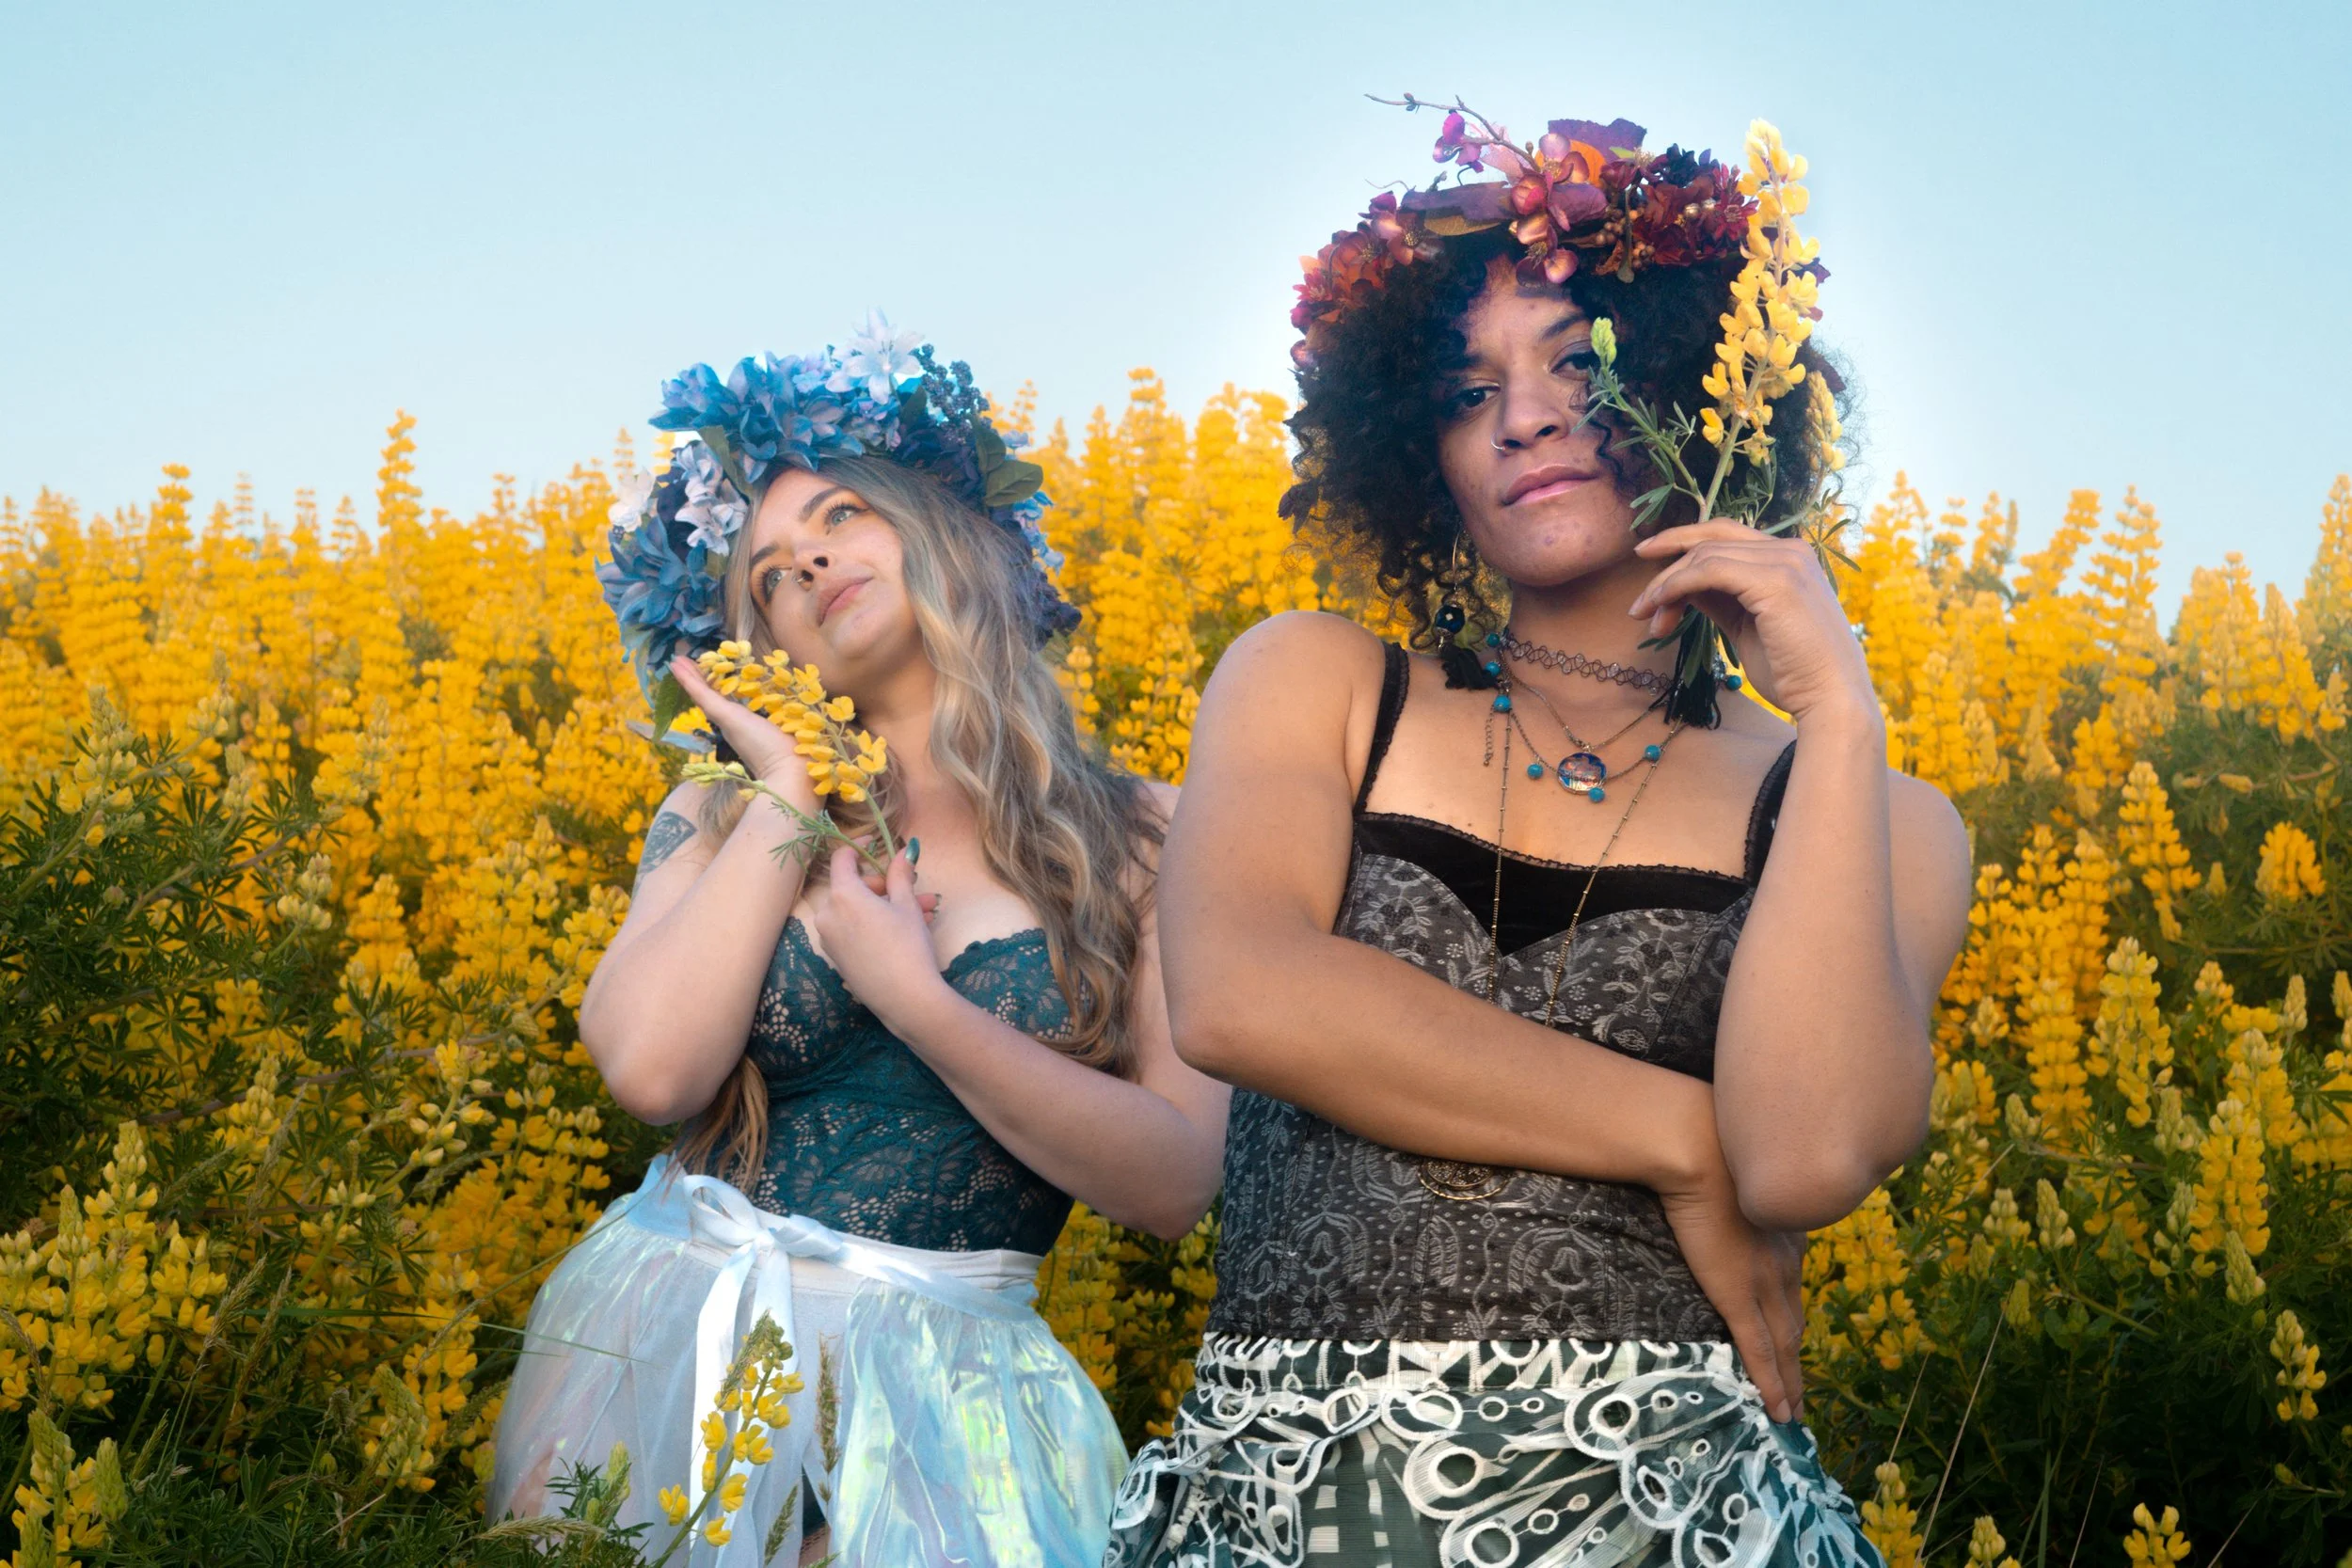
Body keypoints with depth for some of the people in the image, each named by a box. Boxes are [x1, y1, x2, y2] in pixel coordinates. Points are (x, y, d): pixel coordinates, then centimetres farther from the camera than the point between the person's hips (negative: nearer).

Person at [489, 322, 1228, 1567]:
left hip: (945, 1376, -1)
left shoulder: (1144, 838, 0)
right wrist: (787, 799, -7)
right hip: (676, 1333, 2)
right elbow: (650, 1070, -13)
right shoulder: (727, 818, 5)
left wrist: (909, 996, -13)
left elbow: (1180, 1183, -10)